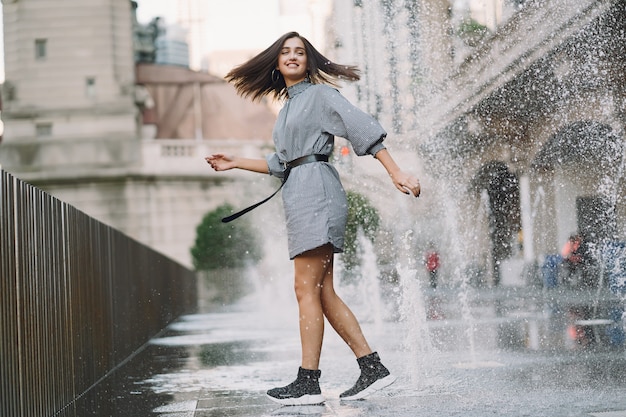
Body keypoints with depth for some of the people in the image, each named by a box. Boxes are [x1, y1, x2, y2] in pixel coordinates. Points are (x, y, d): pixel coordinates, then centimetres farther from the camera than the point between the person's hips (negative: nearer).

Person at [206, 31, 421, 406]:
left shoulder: (320, 94, -1)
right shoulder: (287, 107, 23)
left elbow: (362, 127, -10)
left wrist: (396, 172, -18)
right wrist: (235, 163, 29)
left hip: (316, 190, -9)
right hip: (299, 194, 9)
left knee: (307, 289, -10)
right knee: (324, 293, 5)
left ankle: (308, 382, -8)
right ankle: (373, 368, 7)